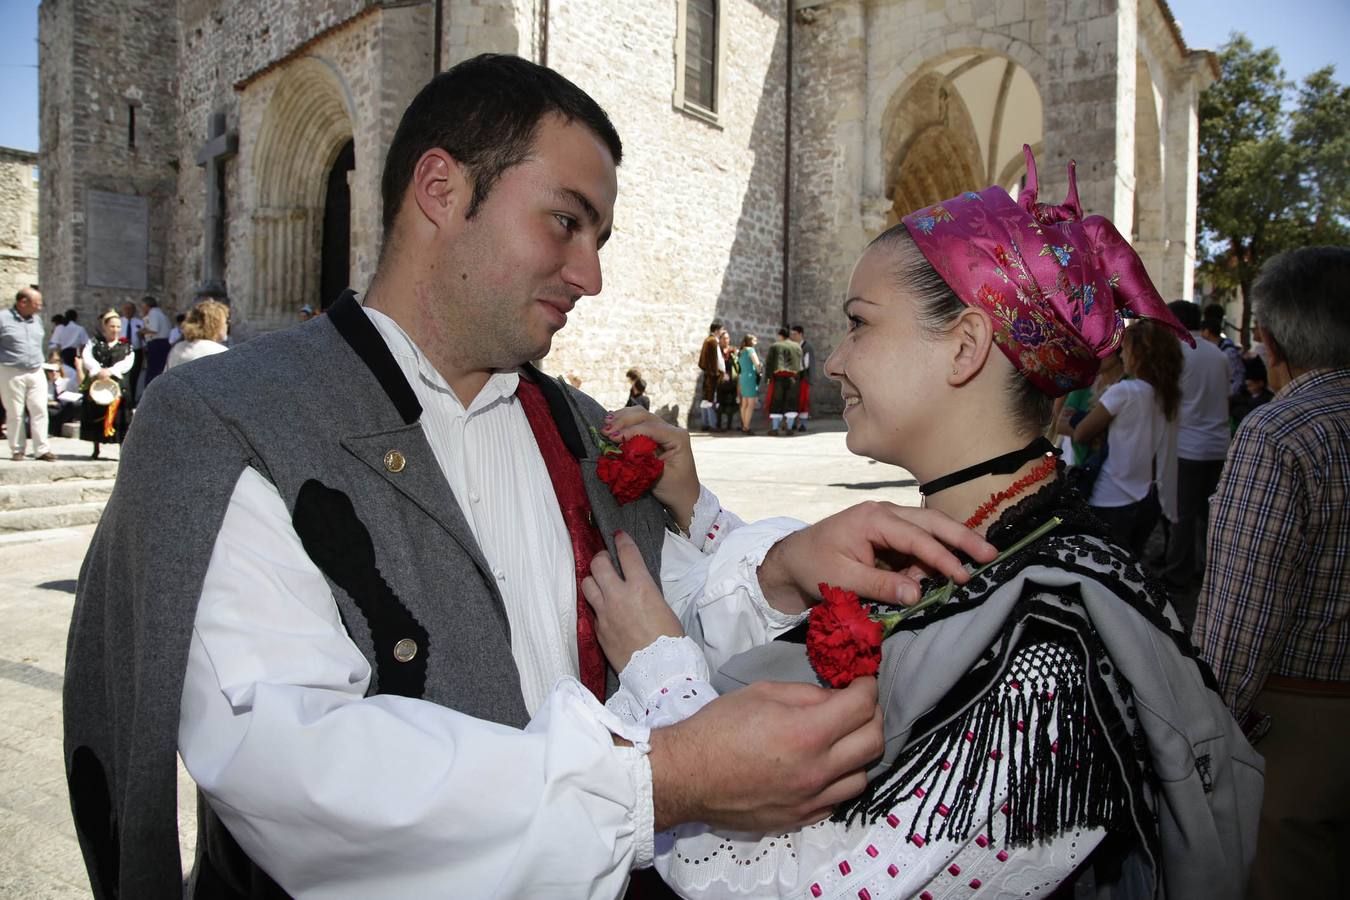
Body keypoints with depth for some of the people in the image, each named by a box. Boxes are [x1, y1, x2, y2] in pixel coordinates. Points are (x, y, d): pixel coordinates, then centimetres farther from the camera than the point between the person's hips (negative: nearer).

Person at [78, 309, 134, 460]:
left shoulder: (126, 346, 10)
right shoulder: (94, 343, 11)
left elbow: (127, 363, -5)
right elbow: (87, 358, -4)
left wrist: (110, 371, -19)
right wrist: (99, 371, -20)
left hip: (118, 386, -1)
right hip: (96, 384, 1)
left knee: (119, 417, -5)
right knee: (96, 416, 5)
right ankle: (96, 449, 16)